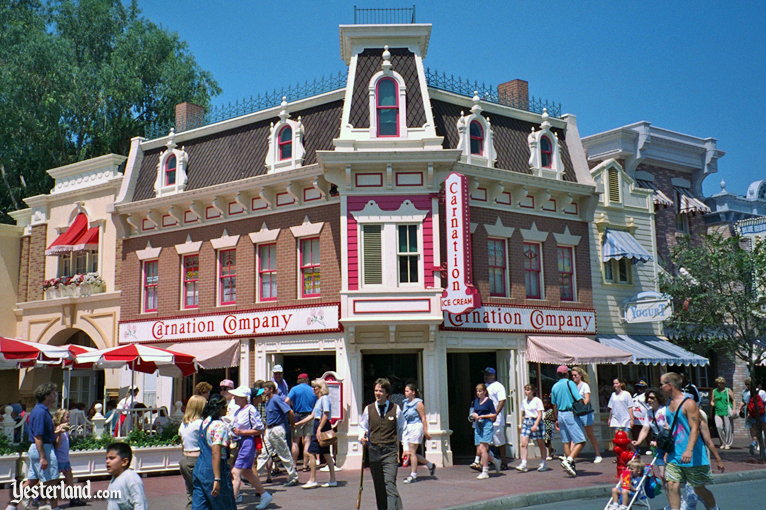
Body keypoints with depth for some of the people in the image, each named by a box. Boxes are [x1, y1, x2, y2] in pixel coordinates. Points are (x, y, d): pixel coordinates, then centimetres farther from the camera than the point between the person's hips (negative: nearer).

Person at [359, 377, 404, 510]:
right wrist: (362, 438, -4)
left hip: (390, 451, -3)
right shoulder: (368, 409, 6)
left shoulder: (395, 409, 2)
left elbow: (402, 429, 12)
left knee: (390, 484, -15)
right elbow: (362, 427, 16)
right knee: (379, 487, 8)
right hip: (373, 451, 3)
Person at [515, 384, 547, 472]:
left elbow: (540, 415, -11)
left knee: (541, 444, 7)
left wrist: (535, 425, -21)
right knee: (524, 444, -10)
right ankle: (523, 464, -13)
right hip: (526, 422, 5)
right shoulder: (524, 401, 11)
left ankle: (543, 464, 19)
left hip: (536, 422, -5)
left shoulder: (537, 400, -7)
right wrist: (522, 423, 15)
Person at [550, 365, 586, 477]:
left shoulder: (555, 386, 10)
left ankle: (571, 467, 14)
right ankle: (569, 460, -21)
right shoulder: (570, 383, -8)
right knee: (580, 441, -7)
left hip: (560, 415, 7)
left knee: (566, 442, 12)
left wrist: (556, 419, 22)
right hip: (571, 414, -7)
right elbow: (579, 399, -15)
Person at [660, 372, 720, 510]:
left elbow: (695, 429, -20)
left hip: (692, 456, -7)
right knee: (672, 486, -5)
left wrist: (689, 450, -31)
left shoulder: (688, 403, -14)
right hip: (673, 455, 7)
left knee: (699, 489, 7)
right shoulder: (669, 403, 11)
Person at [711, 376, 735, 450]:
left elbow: (733, 400, 5)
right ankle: (723, 443, 5)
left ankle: (728, 444, 9)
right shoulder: (714, 391, 14)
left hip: (727, 412, -3)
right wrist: (713, 403, -2)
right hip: (718, 412, 3)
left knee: (728, 428, -2)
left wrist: (733, 409, -7)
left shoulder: (728, 391, 4)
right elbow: (713, 401, 22)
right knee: (719, 427, -9)